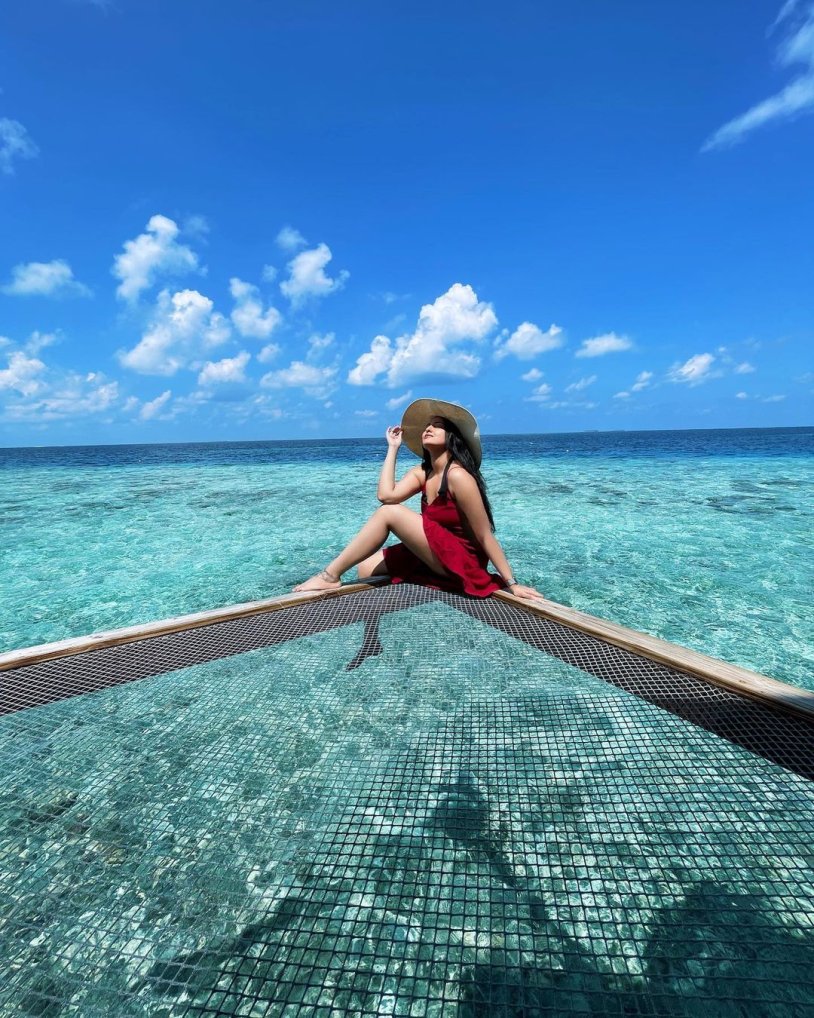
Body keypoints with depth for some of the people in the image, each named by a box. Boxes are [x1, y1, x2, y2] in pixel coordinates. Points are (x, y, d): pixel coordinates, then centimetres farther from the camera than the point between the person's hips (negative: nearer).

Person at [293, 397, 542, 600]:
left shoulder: (457, 476, -20)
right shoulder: (421, 473, 5)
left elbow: (485, 537, -18)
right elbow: (386, 495, -13)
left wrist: (512, 583, -15)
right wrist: (393, 447, -5)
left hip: (463, 562, -8)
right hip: (436, 554, 8)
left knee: (389, 512, -19)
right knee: (367, 568, 3)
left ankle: (330, 576, -10)